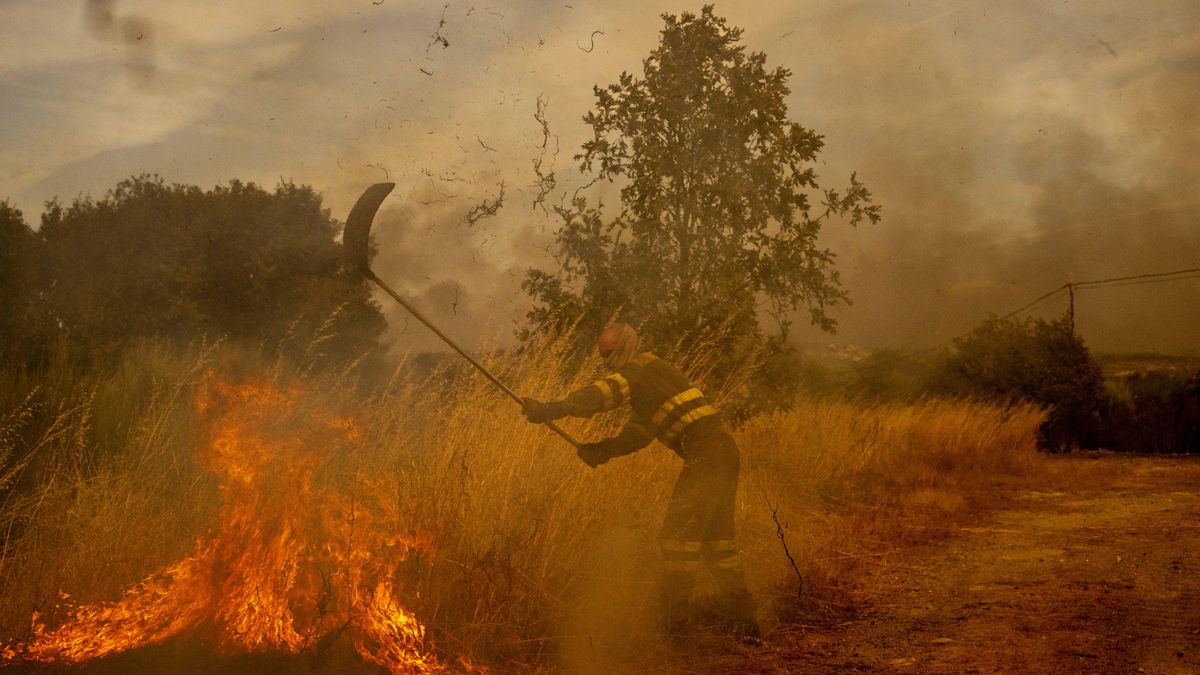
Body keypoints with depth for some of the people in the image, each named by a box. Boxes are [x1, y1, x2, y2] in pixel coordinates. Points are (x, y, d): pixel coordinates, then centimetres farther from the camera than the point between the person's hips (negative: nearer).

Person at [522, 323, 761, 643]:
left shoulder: (643, 369, -7)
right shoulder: (649, 376, 24)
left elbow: (604, 393, -24)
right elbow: (637, 433, 22)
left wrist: (553, 409, -32)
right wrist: (601, 450, 6)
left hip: (706, 455, -10)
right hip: (721, 452, 10)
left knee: (679, 535, -9)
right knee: (716, 540, 15)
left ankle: (673, 626, -7)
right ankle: (743, 623, 20)